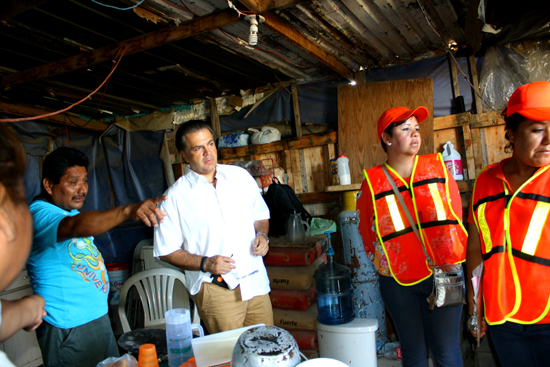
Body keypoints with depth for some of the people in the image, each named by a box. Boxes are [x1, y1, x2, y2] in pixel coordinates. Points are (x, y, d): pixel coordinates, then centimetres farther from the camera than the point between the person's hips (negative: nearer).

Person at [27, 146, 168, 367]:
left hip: (97, 315, 9)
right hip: (69, 328, -9)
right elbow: (75, 226, -43)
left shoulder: (69, 210, 11)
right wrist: (128, 210, -56)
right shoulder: (40, 214, -21)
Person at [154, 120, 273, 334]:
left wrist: (262, 235, -2)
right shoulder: (175, 197, -6)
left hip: (255, 282, 4)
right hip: (216, 290, -4)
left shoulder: (240, 176, 6)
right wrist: (205, 263, -16)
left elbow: (260, 215, 18)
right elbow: (166, 250, -3)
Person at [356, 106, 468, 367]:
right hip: (398, 282, 0)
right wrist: (384, 264, 5)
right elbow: (367, 232, 8)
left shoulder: (437, 167, 3)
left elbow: (455, 217, 7)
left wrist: (449, 265, 4)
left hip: (442, 274, 1)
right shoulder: (372, 182, -1)